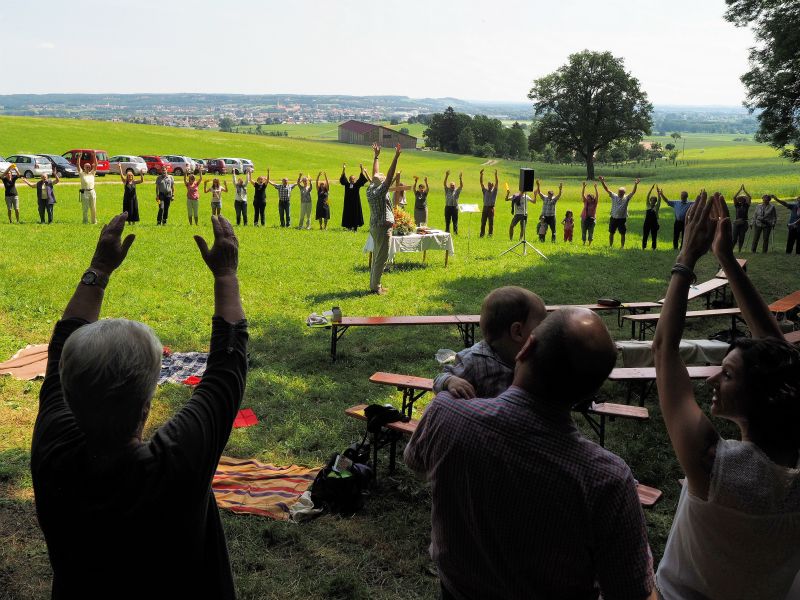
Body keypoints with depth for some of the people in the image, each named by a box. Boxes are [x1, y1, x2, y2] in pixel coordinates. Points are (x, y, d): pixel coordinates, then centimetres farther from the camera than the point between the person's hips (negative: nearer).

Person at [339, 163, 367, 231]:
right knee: (348, 215, 1)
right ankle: (350, 226, 8)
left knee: (356, 214, -2)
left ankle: (355, 227, 2)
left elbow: (361, 179, -5)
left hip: (356, 203, -2)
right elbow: (343, 179, 0)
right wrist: (344, 170, -10)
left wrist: (361, 169, -15)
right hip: (348, 202, 2)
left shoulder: (357, 185, 4)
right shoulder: (347, 185, 8)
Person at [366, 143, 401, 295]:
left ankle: (374, 284, 20)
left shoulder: (371, 189, 4)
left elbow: (376, 174, 18)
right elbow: (389, 176, -26)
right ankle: (375, 287, -2)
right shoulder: (379, 192, -18)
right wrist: (396, 157, -29)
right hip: (383, 227, -9)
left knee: (377, 257, 15)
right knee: (381, 258, -5)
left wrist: (376, 156, 25)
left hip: (375, 226, 9)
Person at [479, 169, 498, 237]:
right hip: (485, 207, 3)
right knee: (483, 221, 3)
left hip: (491, 208, -3)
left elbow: (496, 183, -5)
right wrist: (481, 175, -4)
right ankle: (482, 233, 7)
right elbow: (481, 183, 6)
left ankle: (490, 233, 0)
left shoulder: (494, 191, 5)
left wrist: (496, 175, -15)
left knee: (491, 222, -2)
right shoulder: (485, 191, 12)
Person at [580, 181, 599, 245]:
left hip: (592, 219, -2)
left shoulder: (594, 203, -3)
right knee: (583, 231, 5)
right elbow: (582, 194, -5)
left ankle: (590, 243, 11)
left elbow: (597, 196, -14)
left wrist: (595, 188, -24)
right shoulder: (585, 202, 2)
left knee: (591, 232, 2)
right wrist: (584, 187, -17)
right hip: (584, 218, 2)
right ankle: (584, 242, 17)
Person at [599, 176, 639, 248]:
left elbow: (633, 192, -12)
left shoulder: (626, 198, -1)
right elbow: (607, 189, -4)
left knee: (622, 234, 3)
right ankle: (610, 246, 20)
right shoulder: (614, 196, 2)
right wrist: (602, 182, -16)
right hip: (613, 218, 2)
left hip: (622, 219, -2)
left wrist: (636, 184, -28)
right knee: (611, 233, 8)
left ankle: (622, 246, 13)